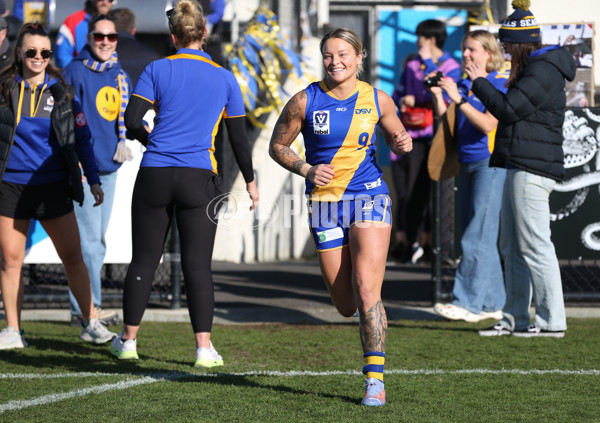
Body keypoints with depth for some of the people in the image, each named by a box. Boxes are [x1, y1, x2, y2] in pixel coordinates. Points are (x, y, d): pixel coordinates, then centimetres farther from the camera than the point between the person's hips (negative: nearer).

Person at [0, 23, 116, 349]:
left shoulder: (62, 93, 4)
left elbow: (81, 139, 7)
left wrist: (93, 180, 4)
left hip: (53, 187, 0)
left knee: (73, 257, 0)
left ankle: (90, 324, 9)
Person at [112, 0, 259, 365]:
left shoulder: (157, 70, 1)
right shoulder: (224, 78, 4)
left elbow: (133, 122, -7)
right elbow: (239, 137, 8)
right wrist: (250, 181, 19)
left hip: (154, 176, 0)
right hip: (199, 179, 0)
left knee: (144, 260, 10)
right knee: (198, 265, 2)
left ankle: (128, 340, 18)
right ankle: (204, 346, -4)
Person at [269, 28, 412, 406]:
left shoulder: (377, 100, 0)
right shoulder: (305, 101, -3)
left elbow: (395, 135, 16)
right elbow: (278, 146, 6)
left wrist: (402, 144, -7)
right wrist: (306, 170, -10)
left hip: (370, 196, -1)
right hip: (325, 202, 1)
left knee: (366, 291, -17)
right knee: (346, 306, 5)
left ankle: (375, 379, -11)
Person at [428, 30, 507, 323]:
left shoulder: (498, 85, -7)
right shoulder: (463, 85, 13)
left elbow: (488, 124, -19)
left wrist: (457, 98, -23)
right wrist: (437, 95, -4)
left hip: (490, 163, -8)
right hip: (466, 164, 8)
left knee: (478, 235, -12)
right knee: (475, 236, 9)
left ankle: (468, 303, -15)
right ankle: (492, 303, 14)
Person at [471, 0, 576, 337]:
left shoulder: (542, 72, -14)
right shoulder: (536, 68, 19)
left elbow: (508, 109, -17)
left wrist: (480, 81, -5)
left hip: (532, 170, -11)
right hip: (520, 168, 11)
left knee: (535, 246, -10)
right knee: (511, 246, 13)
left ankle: (552, 321, -8)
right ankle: (515, 319, 18)